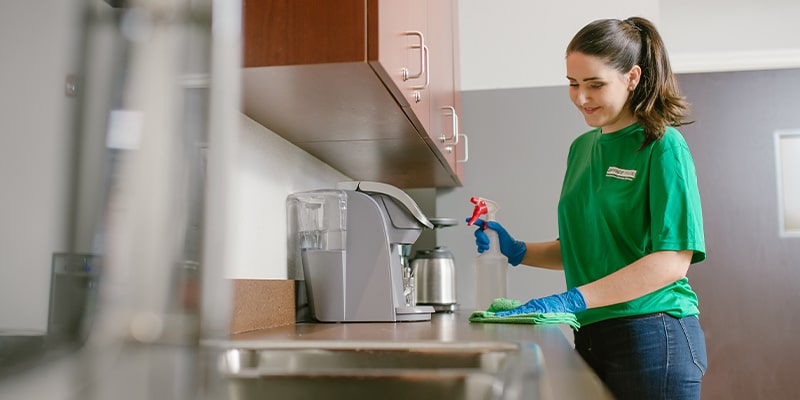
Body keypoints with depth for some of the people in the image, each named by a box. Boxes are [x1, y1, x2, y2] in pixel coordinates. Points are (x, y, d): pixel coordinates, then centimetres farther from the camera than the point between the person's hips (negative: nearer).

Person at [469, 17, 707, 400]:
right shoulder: (582, 148, 12)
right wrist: (517, 251, 2)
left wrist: (573, 299, -24)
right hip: (591, 336, 7)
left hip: (651, 337, -6)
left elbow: (673, 261, -18)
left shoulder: (662, 146, -9)